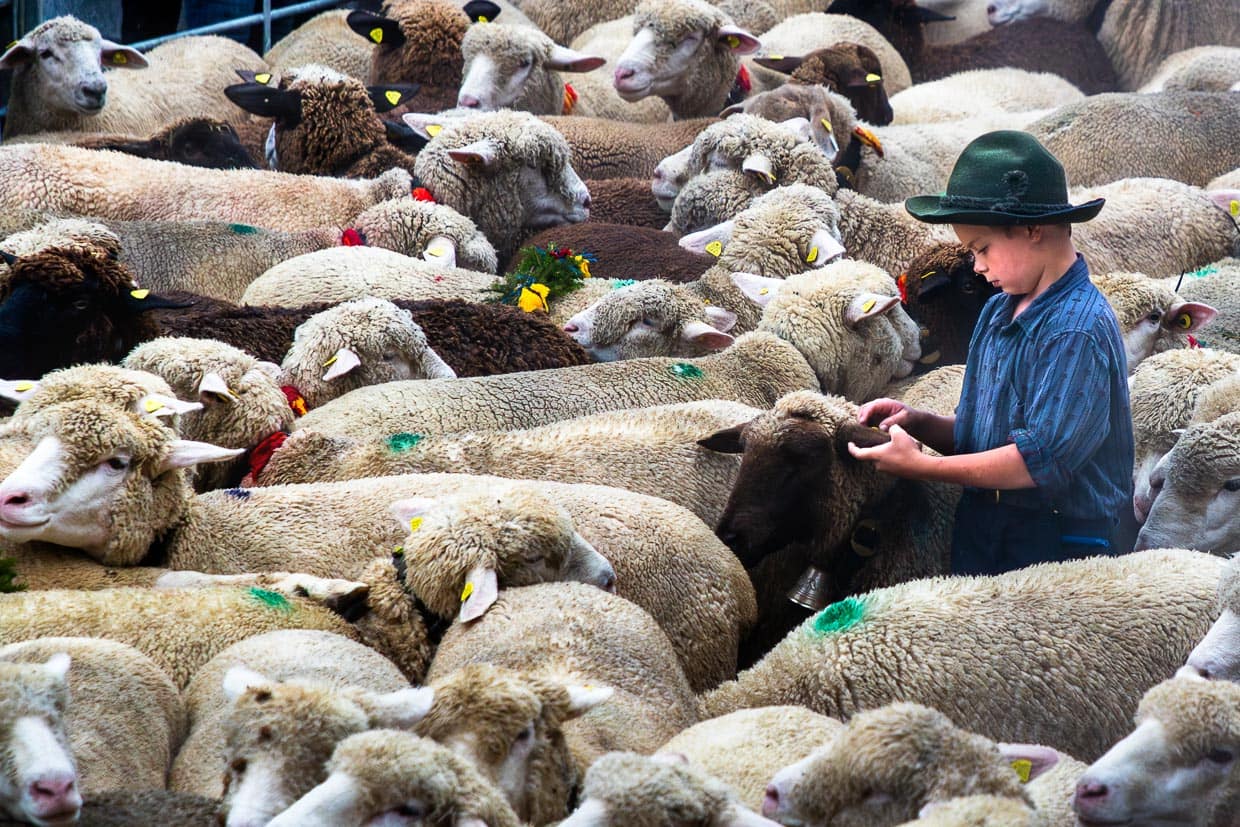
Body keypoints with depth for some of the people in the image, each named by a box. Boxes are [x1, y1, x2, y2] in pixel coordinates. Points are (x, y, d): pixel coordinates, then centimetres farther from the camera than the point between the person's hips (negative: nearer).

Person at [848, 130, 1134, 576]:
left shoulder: (1077, 330, -20)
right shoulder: (998, 312, 8)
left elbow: (1040, 460, -25)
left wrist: (922, 466, -18)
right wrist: (919, 423, -4)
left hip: (1055, 551, -8)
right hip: (979, 539, 8)